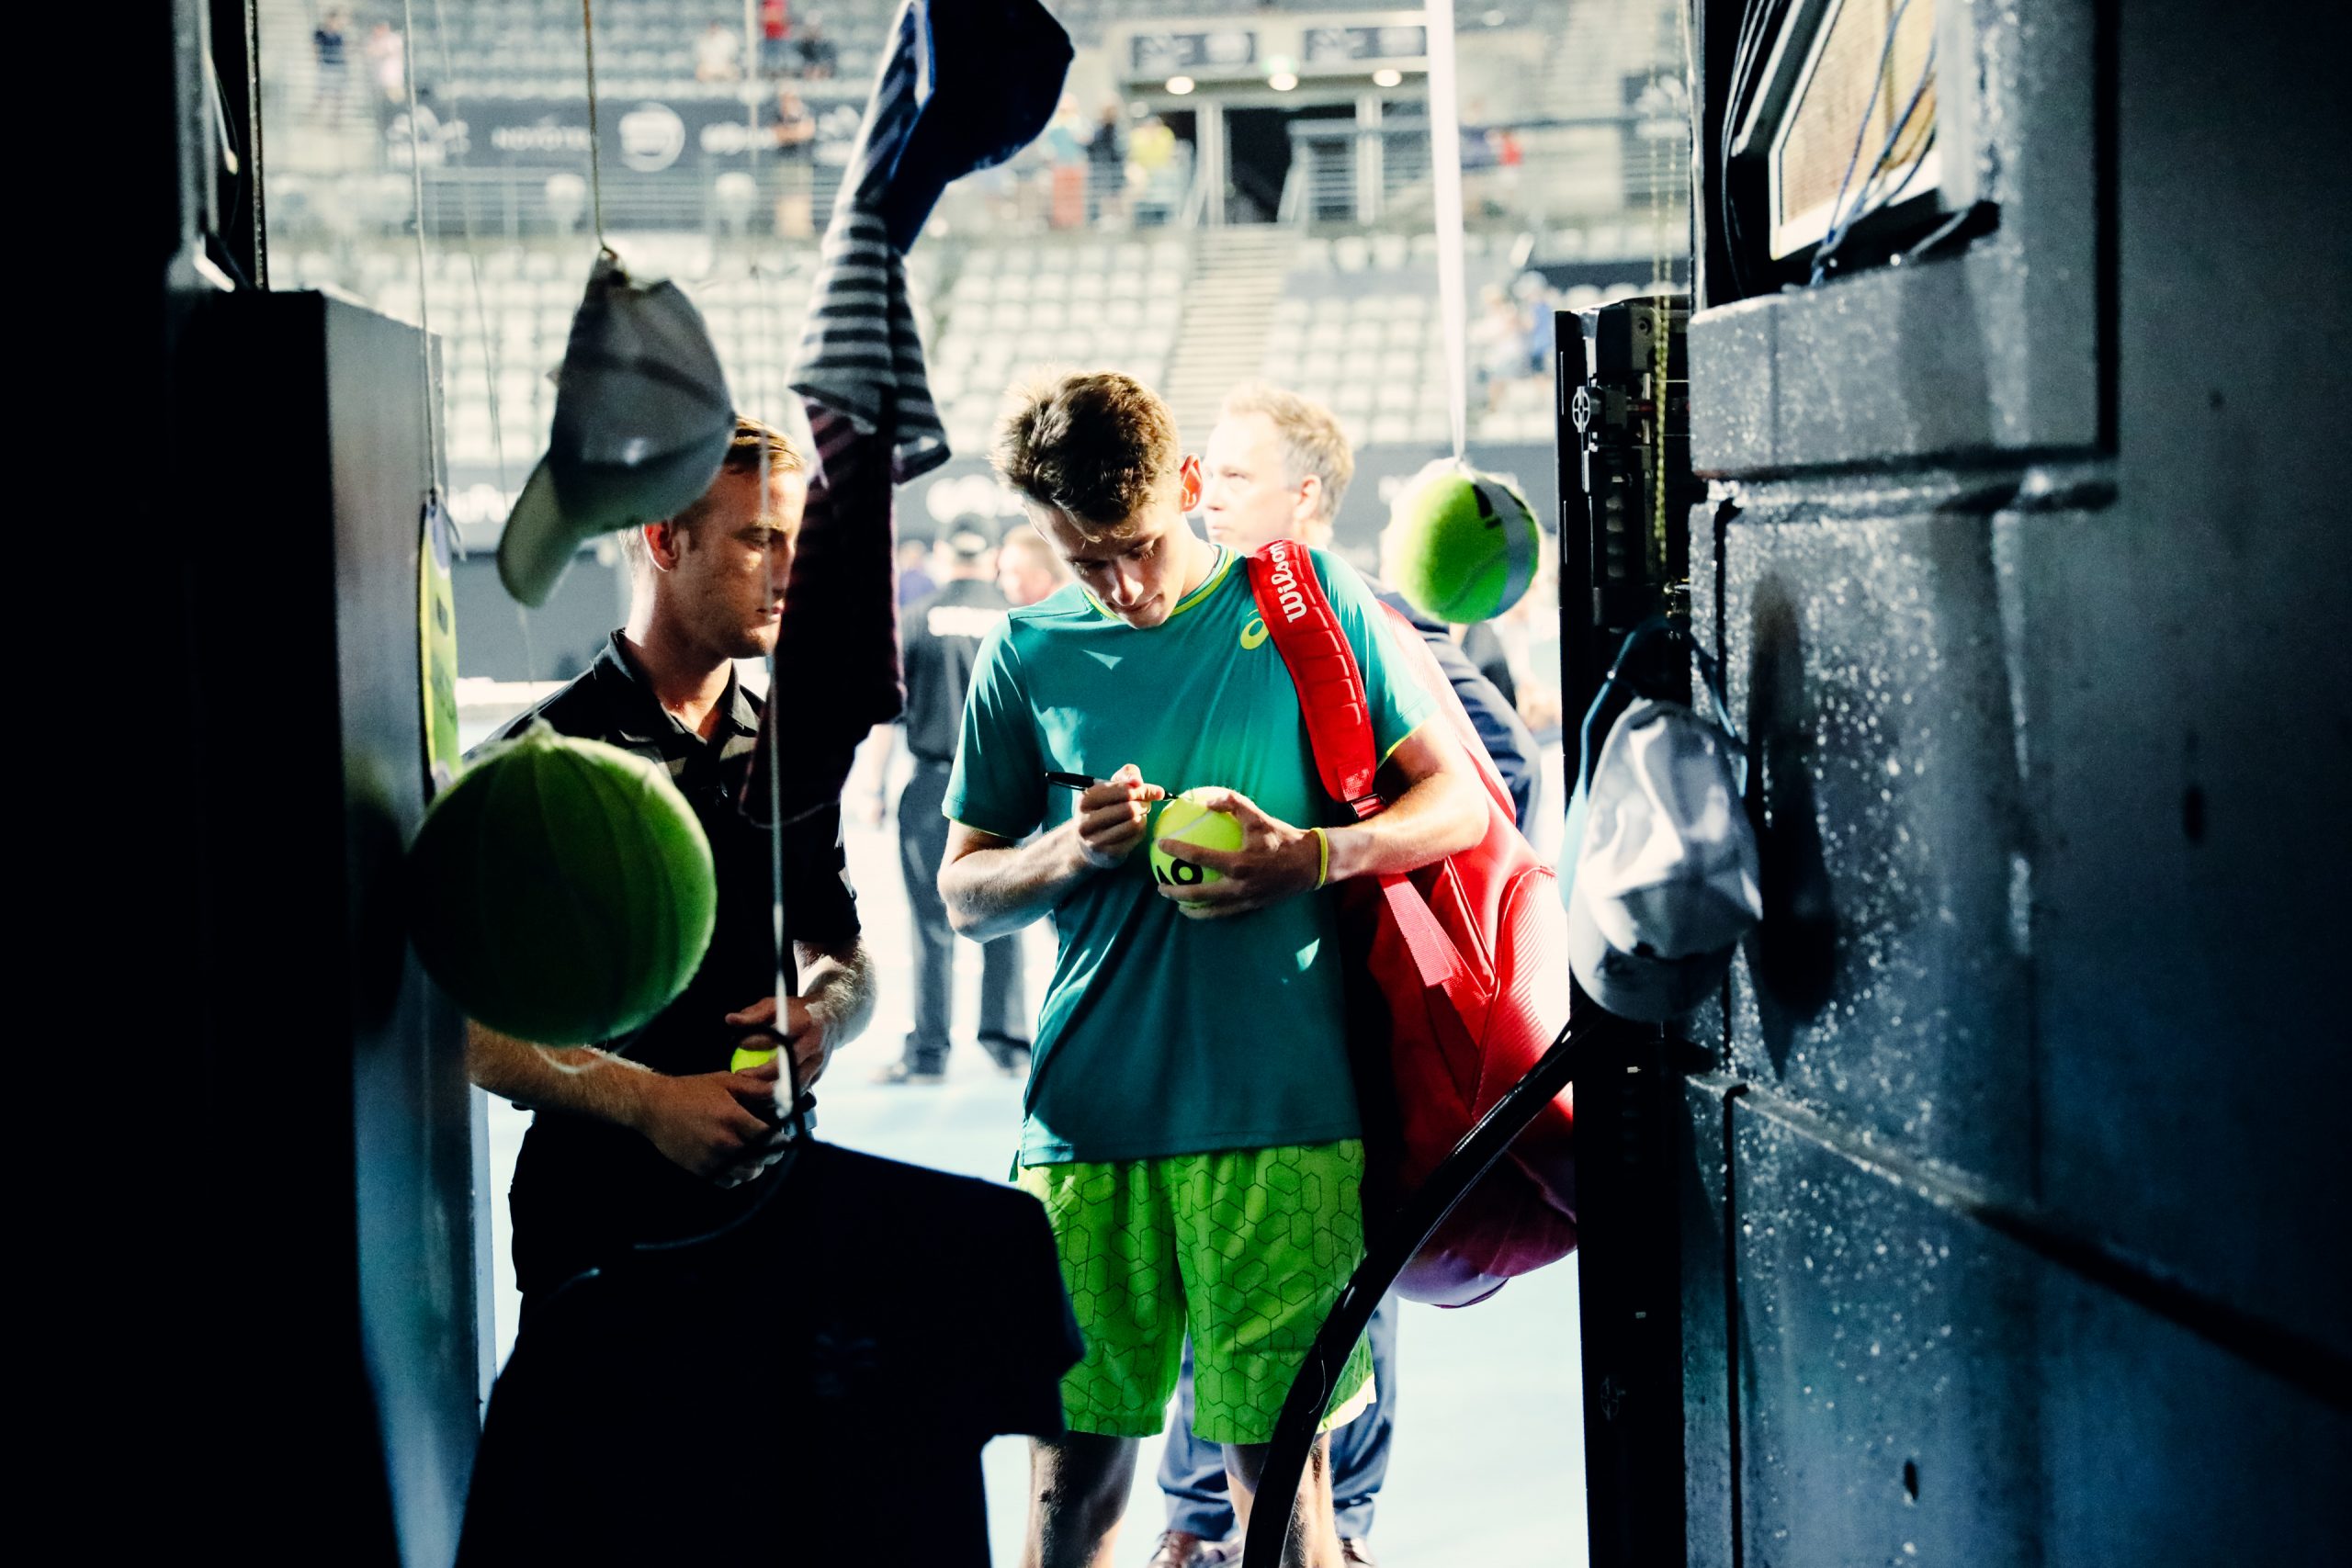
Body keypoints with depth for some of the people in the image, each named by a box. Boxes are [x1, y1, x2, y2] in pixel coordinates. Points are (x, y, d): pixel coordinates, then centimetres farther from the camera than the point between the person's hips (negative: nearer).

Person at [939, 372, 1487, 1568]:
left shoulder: (1307, 599, 4)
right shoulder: (1028, 654, 10)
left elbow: (1460, 802, 6)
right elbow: (964, 890, 15)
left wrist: (1314, 855, -12)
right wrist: (1070, 852, -7)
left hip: (1278, 1114, -2)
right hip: (1085, 1118, 2)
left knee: (1280, 1461, 0)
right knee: (1072, 1468, 5)